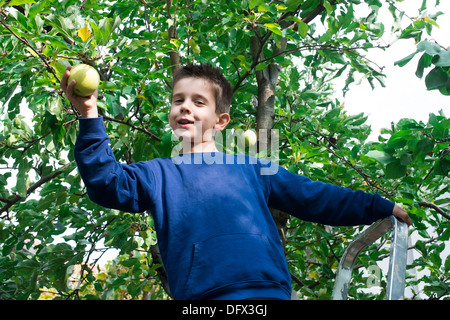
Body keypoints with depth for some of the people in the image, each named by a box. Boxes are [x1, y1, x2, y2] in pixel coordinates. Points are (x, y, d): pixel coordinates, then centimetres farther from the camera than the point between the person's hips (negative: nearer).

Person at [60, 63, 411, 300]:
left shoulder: (252, 170, 21)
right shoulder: (157, 175, 20)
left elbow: (317, 198, 23)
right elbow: (106, 183, 2)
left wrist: (385, 207, 22)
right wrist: (90, 117, -11)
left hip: (268, 290, 1)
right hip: (200, 296, -1)